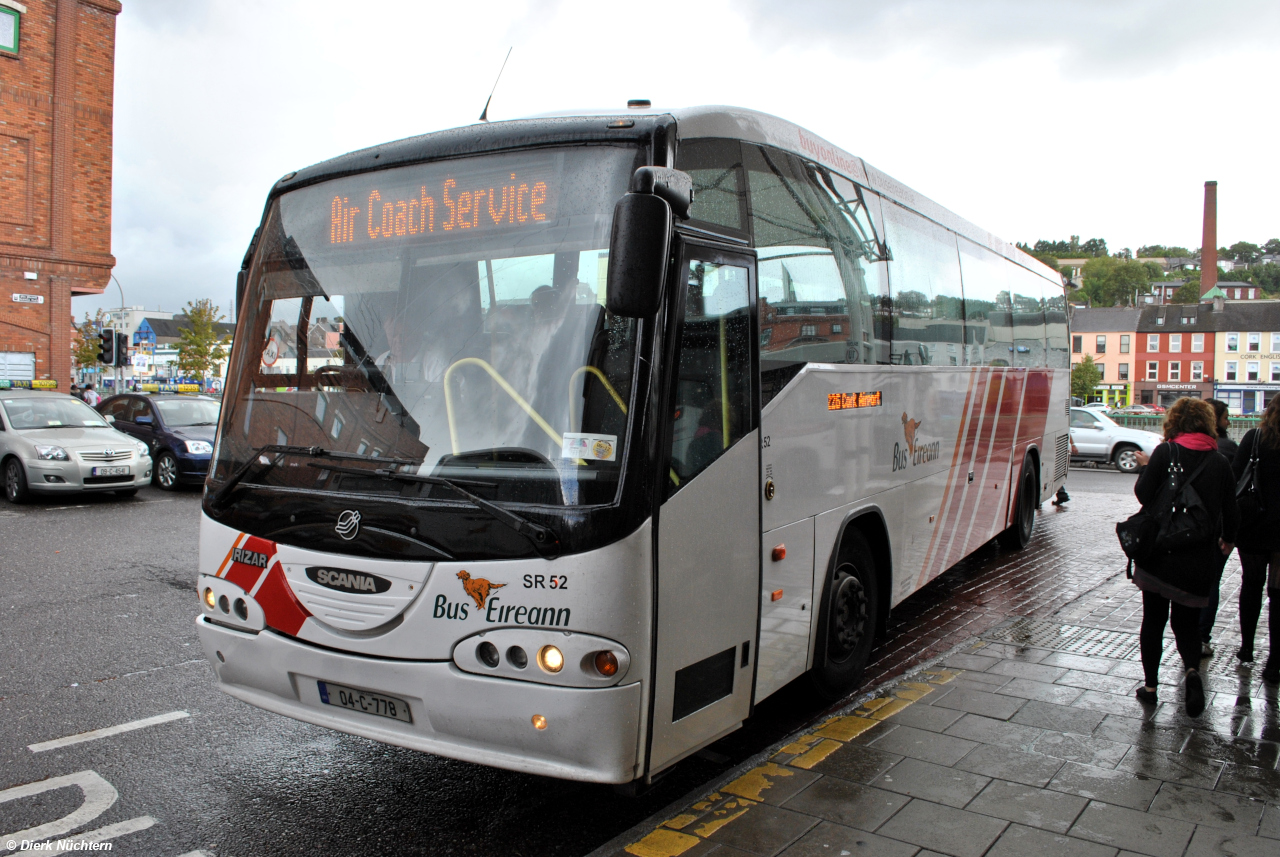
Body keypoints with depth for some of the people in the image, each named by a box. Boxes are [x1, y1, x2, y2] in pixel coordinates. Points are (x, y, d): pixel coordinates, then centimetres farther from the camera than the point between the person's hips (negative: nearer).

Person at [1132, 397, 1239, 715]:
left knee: (1154, 619, 10)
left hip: (1160, 551, -2)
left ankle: (1151, 685, 15)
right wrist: (1228, 540, 27)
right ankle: (1192, 668, -10)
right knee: (1187, 618, 16)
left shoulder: (1165, 452, -8)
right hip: (1200, 558, 2)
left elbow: (1144, 494, -13)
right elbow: (1231, 513, 7)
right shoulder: (1220, 462, 1)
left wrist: (1145, 470, 8)